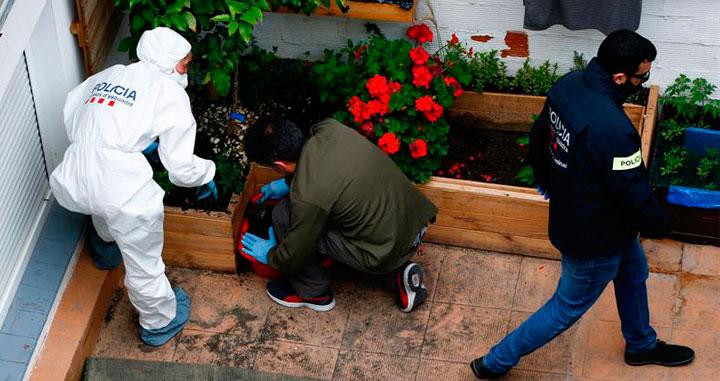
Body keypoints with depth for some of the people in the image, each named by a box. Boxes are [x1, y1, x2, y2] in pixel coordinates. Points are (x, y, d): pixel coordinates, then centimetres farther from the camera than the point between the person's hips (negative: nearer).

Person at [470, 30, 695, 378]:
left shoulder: (568, 85, -12)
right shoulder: (613, 129, -38)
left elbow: (539, 137, 5)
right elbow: (635, 195, -26)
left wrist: (548, 184, 22)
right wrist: (660, 225, -5)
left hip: (568, 210, 9)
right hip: (594, 239, -9)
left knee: (633, 274, 30)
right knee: (567, 308, 13)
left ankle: (642, 346, 54)